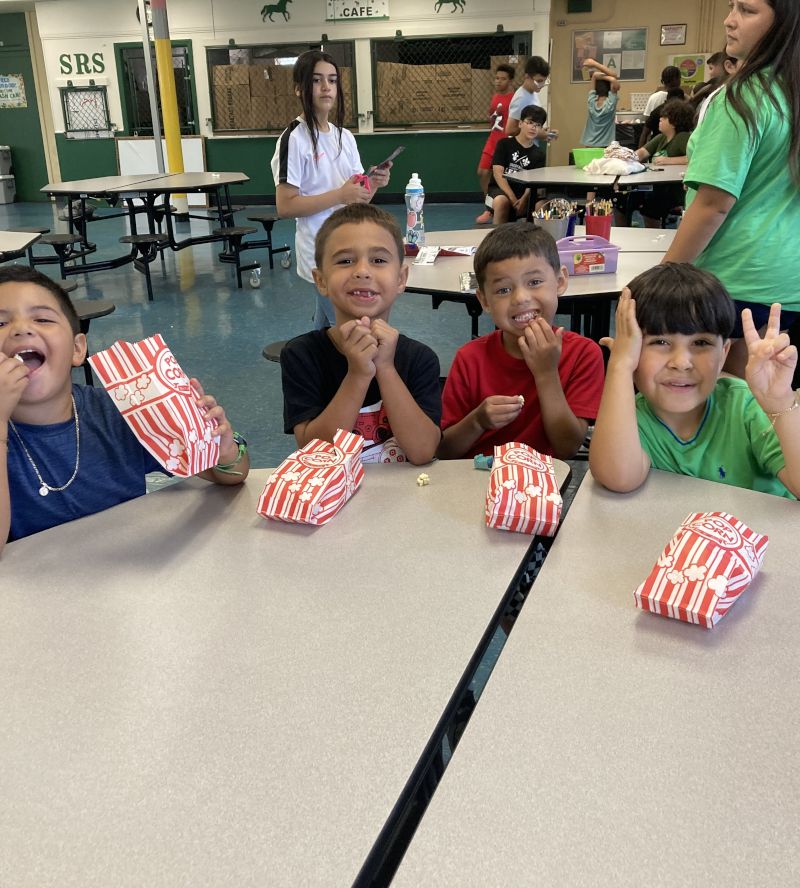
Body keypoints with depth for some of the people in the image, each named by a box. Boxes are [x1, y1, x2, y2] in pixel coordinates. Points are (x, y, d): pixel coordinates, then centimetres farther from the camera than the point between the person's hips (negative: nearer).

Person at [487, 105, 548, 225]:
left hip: (523, 191, 2)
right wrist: (512, 198, -20)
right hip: (500, 188, -2)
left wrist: (524, 199, -24)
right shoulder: (504, 144, 3)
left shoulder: (539, 154, 10)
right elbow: (498, 173, -7)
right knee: (501, 201, -37)